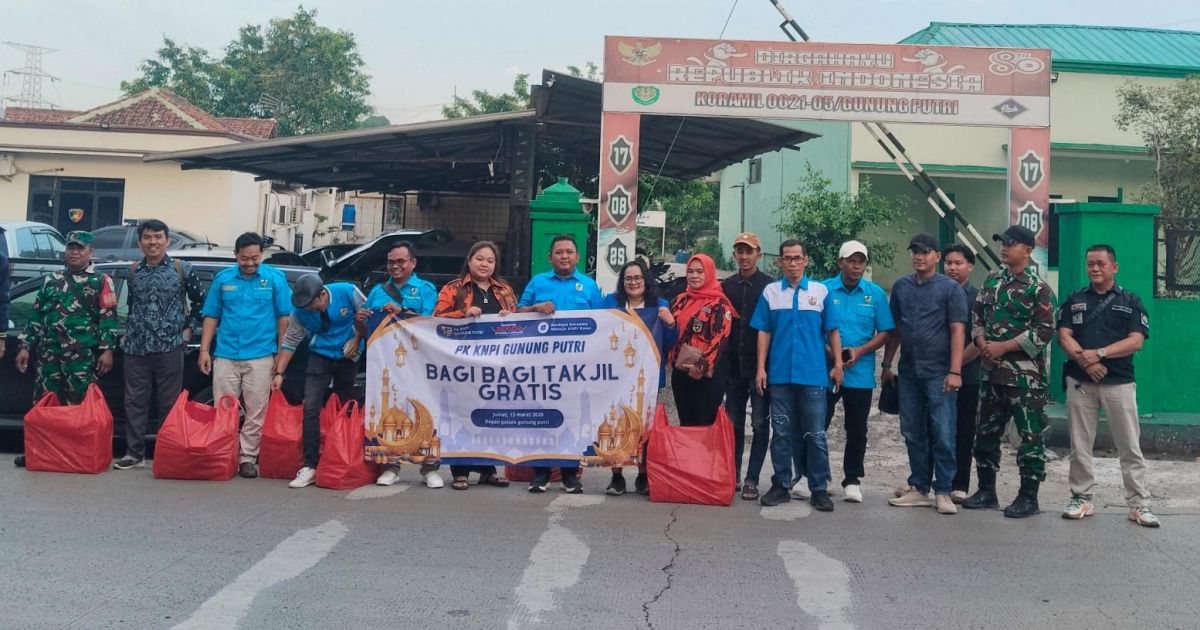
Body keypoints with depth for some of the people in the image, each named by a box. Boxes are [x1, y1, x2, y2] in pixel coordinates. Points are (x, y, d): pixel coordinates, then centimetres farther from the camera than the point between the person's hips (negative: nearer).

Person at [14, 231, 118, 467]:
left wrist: (106, 349, -10)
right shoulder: (50, 279, 14)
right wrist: (25, 346, 11)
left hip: (82, 356, -4)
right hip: (48, 353, 4)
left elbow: (108, 317, -3)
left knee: (78, 406, 0)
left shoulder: (101, 281, 2)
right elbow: (36, 314, 16)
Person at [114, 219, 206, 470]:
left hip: (169, 347, -3)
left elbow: (200, 301, 7)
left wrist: (189, 329, 2)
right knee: (135, 402, 5)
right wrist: (128, 332, 15)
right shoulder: (133, 271, 10)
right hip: (136, 348, 3)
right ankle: (135, 453, 13)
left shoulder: (182, 269, 0)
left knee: (169, 402, 2)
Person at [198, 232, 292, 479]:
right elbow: (211, 315, 12)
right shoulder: (223, 278, 7)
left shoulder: (275, 278, 1)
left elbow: (284, 317, 3)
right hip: (225, 355, 2)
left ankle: (248, 457, 12)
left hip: (260, 356, -2)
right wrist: (204, 349, 6)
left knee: (256, 413, 3)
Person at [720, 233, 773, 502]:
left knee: (760, 424, 0)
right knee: (734, 423, 10)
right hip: (734, 366, 4)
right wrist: (721, 360, 4)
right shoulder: (727, 286, 10)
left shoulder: (770, 286, -1)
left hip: (760, 366, -3)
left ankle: (752, 479, 4)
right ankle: (732, 475, 19)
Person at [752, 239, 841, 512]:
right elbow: (764, 333, 6)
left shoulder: (821, 291, 4)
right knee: (781, 433, 8)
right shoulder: (770, 292, 6)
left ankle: (819, 489, 10)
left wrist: (838, 364, 0)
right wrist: (761, 368, 1)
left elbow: (832, 331, 6)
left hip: (813, 375, -1)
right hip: (779, 375, 1)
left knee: (816, 435, 2)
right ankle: (780, 486, 17)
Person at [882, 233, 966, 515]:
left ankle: (943, 492, 5)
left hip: (939, 373, -4)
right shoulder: (901, 286, 10)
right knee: (913, 433, 10)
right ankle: (919, 489, 19)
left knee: (942, 435, -3)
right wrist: (886, 365, 13)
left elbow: (958, 331, -7)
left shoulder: (950, 288, -2)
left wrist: (955, 371, -14)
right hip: (908, 372, 5)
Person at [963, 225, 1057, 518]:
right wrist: (983, 343, -3)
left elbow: (1044, 331, -13)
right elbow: (976, 316, 16)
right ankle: (986, 492, 22)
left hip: (1025, 373, -7)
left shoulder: (1038, 288, -7)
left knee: (1030, 435, -2)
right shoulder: (992, 280, 12)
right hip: (992, 370, 7)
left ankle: (1028, 497, 7)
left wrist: (1003, 347, -15)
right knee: (986, 431, 11)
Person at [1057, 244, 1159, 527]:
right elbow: (1064, 336, 1)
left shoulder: (1130, 301, 5)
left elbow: (1136, 341, -6)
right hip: (1080, 381, 2)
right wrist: (1084, 359, -16)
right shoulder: (1074, 300, 10)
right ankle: (1082, 498, 14)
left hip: (1119, 382, -1)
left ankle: (1139, 503, 6)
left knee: (1130, 447, 0)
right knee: (1079, 446, 5)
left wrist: (1098, 353, -16)